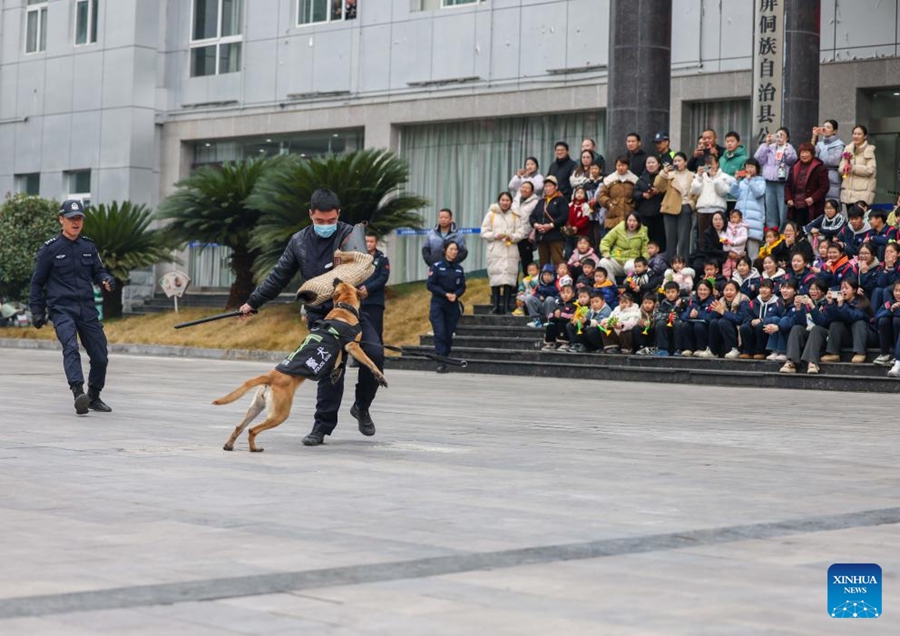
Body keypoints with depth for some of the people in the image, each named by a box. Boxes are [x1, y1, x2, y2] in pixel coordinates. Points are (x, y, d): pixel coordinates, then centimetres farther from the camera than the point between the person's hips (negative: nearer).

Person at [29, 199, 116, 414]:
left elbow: (98, 272, 18)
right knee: (71, 348, -27)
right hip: (61, 309, -4)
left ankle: (94, 396, 24)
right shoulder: (50, 249, 0)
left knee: (100, 357, 3)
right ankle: (78, 393, -40)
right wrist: (37, 311, 5)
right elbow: (37, 282, 7)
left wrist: (107, 280, -5)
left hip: (87, 309, 4)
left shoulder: (89, 247, 10)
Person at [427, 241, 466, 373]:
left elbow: (462, 286, 9)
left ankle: (445, 359, 11)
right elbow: (430, 285, -7)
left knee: (449, 335, 4)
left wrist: (455, 295, -12)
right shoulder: (437, 267, -3)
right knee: (440, 333, -12)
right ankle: (441, 363, -15)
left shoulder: (459, 269, 9)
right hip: (438, 304, -4)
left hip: (453, 305, 4)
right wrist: (445, 294, -15)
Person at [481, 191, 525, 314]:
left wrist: (512, 237, -15)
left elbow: (521, 233, 4)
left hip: (511, 251, 1)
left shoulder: (515, 216, 9)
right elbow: (484, 232, 3)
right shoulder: (491, 214, 6)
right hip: (495, 251, -1)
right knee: (495, 277, -3)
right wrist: (495, 236, -13)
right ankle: (495, 305, 4)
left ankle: (507, 306, 2)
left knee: (509, 277, -3)